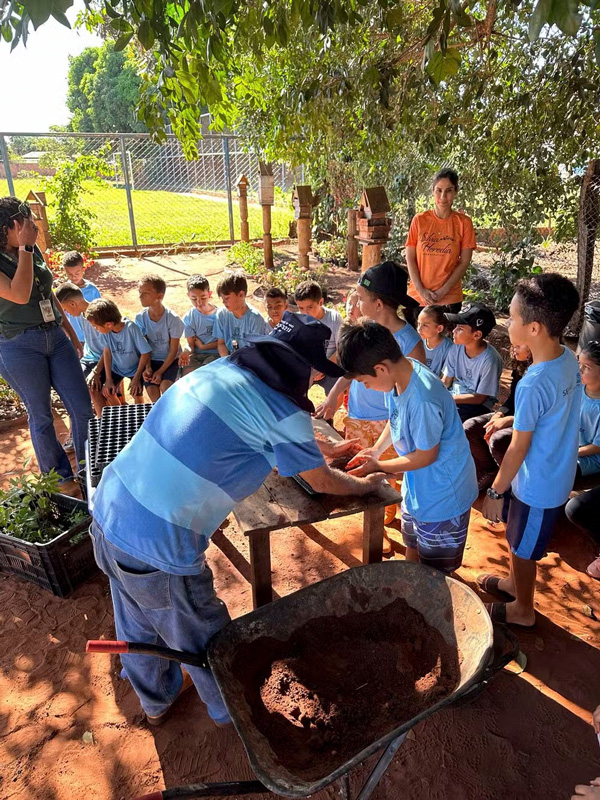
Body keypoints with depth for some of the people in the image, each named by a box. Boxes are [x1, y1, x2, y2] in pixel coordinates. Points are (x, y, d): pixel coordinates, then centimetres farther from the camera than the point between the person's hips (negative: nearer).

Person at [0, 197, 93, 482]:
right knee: (41, 416, 8)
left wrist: (71, 333, 20)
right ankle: (59, 480, 26)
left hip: (55, 336, 6)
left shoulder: (33, 251, 5)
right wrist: (25, 248, -22)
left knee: (82, 407, 7)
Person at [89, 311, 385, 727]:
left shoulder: (220, 368, 7)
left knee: (137, 623, 30)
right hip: (159, 547, -8)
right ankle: (233, 713, 48)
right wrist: (366, 484, 22)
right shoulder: (282, 411, -15)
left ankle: (156, 701, 57)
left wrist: (319, 448, 36)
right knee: (204, 640, 20)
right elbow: (321, 482, 2)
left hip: (108, 512, 8)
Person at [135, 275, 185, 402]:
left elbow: (173, 350, -12)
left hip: (170, 360, -2)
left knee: (165, 386, -25)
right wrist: (147, 367, -13)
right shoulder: (140, 318, -9)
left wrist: (160, 371, -16)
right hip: (152, 359, 3)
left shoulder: (173, 319, -18)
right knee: (151, 389, -18)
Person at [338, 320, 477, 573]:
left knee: (435, 571, 12)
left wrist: (378, 466, -13)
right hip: (417, 486, 8)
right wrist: (376, 450, -2)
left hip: (443, 493, -8)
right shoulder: (398, 371, -10)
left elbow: (427, 455, -23)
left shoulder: (422, 398, -35)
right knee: (412, 549, 27)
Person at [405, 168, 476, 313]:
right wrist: (420, 289, -9)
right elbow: (410, 258, 0)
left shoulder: (463, 222, 0)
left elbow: (464, 262, -3)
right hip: (417, 296, 1)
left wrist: (443, 291, -11)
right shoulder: (419, 220, 1)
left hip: (450, 298, -1)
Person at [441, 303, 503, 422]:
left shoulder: (490, 360, -24)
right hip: (455, 395, 6)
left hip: (478, 405, -6)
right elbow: (445, 382, 3)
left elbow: (480, 398, -17)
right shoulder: (456, 348, -8)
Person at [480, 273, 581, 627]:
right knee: (518, 539, 29)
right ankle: (515, 582, 53)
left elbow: (519, 449, -23)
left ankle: (523, 610, 40)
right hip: (559, 475, 8)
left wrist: (495, 492, -11)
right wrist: (513, 420, 15)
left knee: (523, 548, 16)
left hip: (537, 485, -8)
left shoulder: (532, 385, -33)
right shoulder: (569, 359, -8)